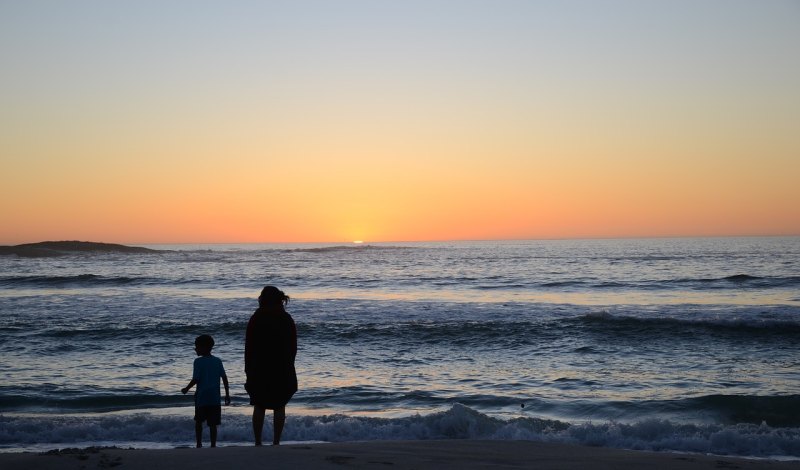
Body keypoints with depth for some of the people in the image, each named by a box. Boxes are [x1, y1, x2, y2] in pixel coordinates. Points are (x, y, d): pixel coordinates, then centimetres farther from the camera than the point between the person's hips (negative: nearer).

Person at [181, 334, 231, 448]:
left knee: (198, 421, 14)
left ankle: (199, 443, 12)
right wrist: (227, 394, 9)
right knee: (213, 423, 4)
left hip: (201, 397, -3)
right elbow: (224, 378, 3)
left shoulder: (198, 361, -8)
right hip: (215, 398, 3)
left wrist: (186, 389, 5)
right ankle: (213, 445, 0)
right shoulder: (218, 361, 4)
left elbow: (196, 379, -11)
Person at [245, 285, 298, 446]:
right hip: (283, 371, 2)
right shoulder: (287, 319, 2)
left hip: (259, 369, -2)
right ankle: (276, 442, 6)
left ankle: (258, 442, 8)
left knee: (259, 407, 7)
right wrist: (288, 366, 13)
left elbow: (249, 347, -4)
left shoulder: (256, 319, -6)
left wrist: (248, 369, 3)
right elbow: (293, 347, 5)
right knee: (279, 407, 8)